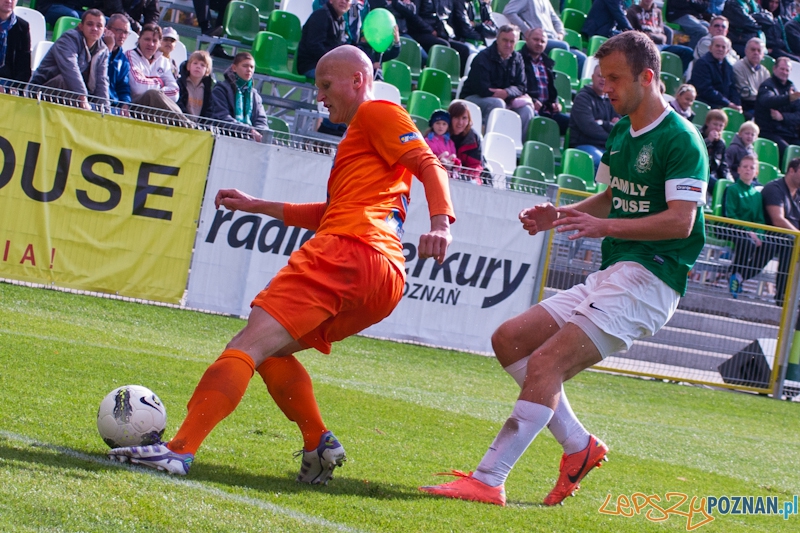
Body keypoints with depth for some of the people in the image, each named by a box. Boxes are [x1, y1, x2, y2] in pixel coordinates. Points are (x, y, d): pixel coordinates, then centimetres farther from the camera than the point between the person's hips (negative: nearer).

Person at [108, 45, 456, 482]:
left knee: (249, 345, -18)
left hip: (346, 253, -10)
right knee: (268, 350, 20)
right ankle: (318, 444, 6)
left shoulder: (377, 112, 6)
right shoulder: (360, 135, 34)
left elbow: (429, 165, -9)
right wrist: (257, 207, 37)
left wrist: (440, 224, -26)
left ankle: (180, 449, -30)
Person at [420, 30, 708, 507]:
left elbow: (680, 219, -19)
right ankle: (578, 444, 9)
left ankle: (489, 481, -21)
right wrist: (559, 216, 11)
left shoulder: (680, 140, -12)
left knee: (545, 364, -20)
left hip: (648, 279, -10)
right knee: (509, 339, 5)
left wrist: (603, 226, -26)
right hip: (611, 275, 10)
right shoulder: (621, 135, 16)